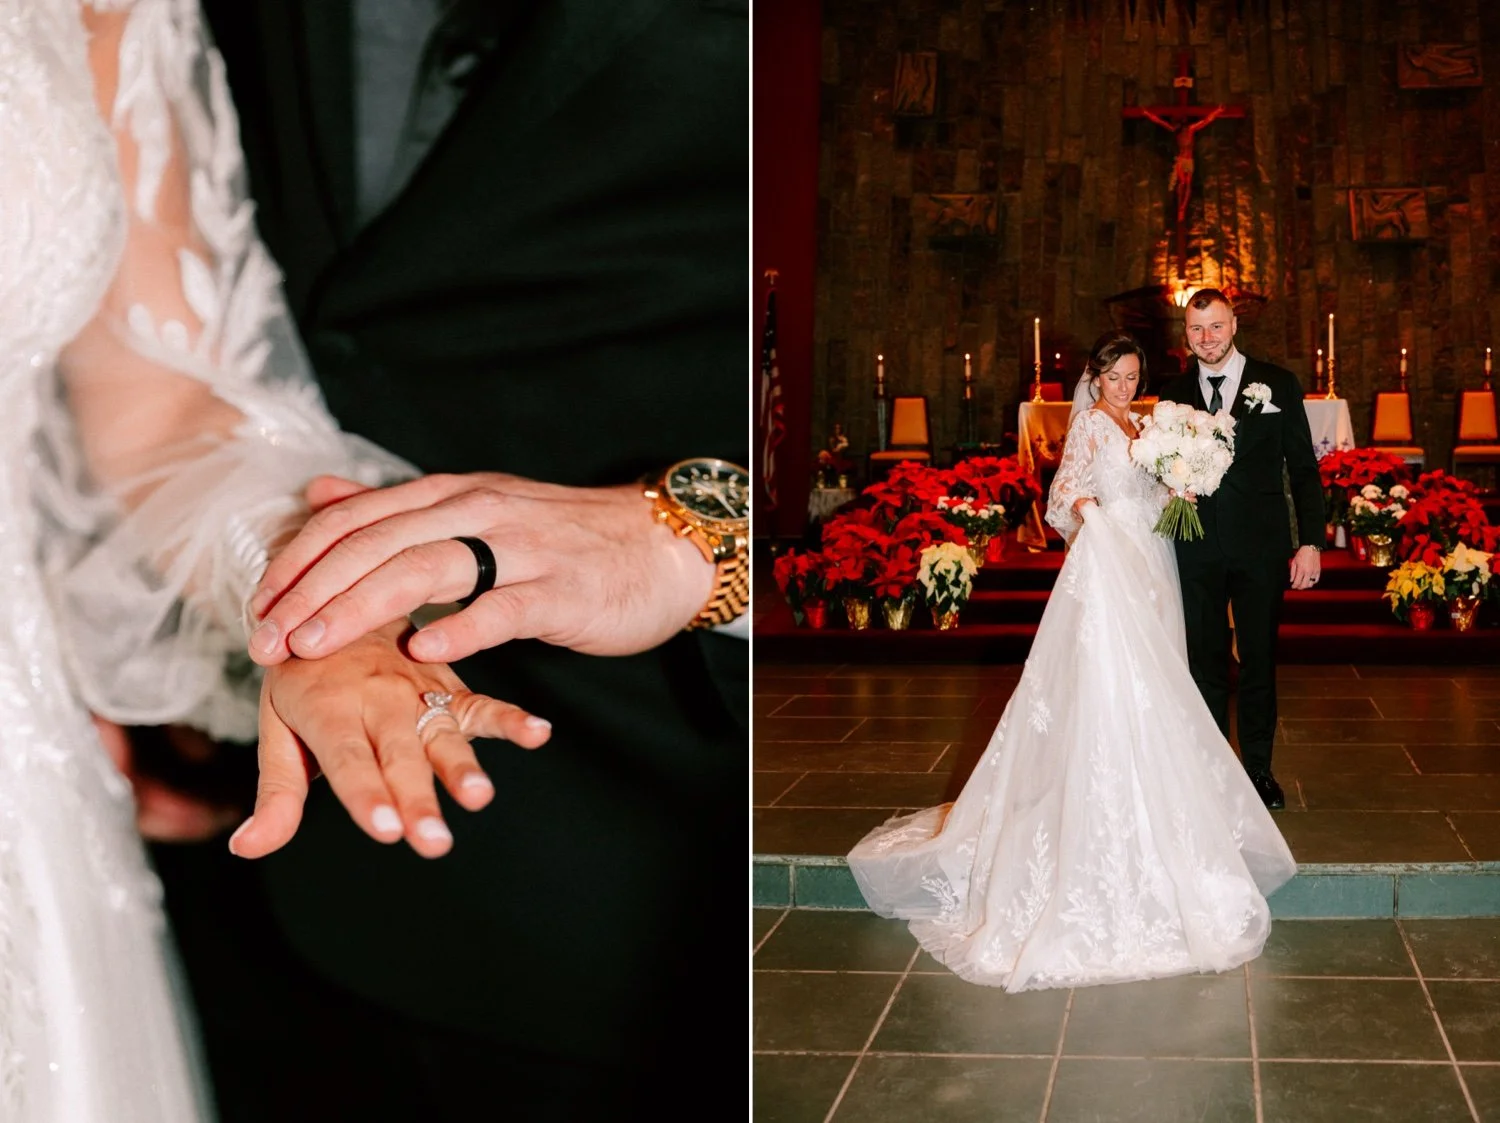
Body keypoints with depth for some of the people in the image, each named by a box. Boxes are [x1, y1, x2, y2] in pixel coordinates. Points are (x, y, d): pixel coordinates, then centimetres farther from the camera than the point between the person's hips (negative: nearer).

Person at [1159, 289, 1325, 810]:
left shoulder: (1278, 384, 1)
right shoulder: (1174, 395, 7)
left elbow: (1303, 468, 0)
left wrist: (1310, 542, -6)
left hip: (1262, 547, -1)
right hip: (1198, 549, 2)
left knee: (1259, 659, 8)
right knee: (1206, 661, 9)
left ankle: (1258, 767, 21)